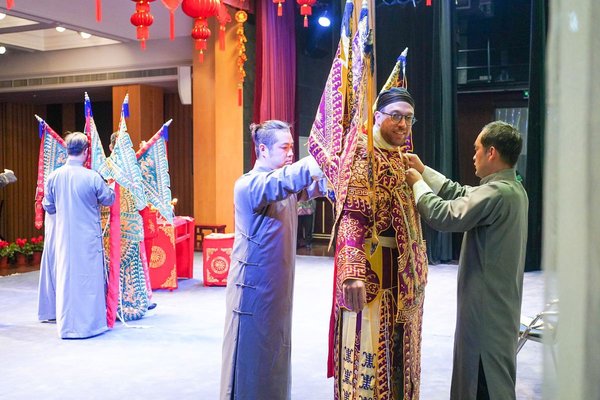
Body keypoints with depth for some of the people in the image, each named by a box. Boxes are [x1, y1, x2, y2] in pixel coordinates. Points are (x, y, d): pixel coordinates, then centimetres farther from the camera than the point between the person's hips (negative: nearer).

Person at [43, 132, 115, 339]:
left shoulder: (54, 177, -5)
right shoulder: (92, 177, -14)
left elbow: (48, 207, 6)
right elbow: (109, 199, 1)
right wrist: (108, 187, 20)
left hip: (64, 238, 3)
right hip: (89, 238, -3)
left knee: (65, 278, 11)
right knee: (90, 278, 8)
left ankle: (66, 327, 19)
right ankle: (90, 323, 16)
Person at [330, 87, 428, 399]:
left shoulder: (402, 156, 14)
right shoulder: (365, 154, -10)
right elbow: (353, 217, -21)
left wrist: (418, 265, 18)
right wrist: (354, 273, -31)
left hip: (404, 269, 8)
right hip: (373, 265, -8)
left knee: (398, 347, 16)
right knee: (369, 345, 0)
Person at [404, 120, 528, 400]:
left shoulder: (496, 192, -23)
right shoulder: (512, 189, 10)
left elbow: (444, 216, -22)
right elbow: (462, 194, 16)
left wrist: (417, 184, -7)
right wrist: (424, 171, 16)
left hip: (487, 305, -10)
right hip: (500, 301, 10)